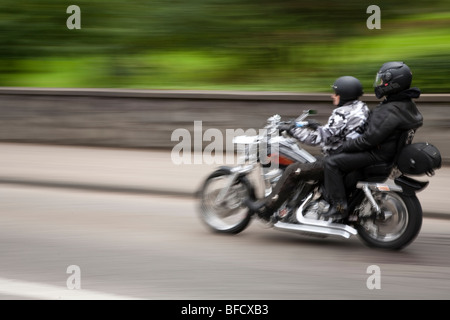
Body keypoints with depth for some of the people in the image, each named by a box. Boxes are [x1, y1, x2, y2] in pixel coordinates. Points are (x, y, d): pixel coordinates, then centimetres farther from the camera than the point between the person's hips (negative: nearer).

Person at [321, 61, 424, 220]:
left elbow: (370, 138, -26)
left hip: (379, 154, -11)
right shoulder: (407, 104, 7)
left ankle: (339, 206, -14)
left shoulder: (390, 112, -26)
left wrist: (345, 146, -12)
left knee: (332, 163, -14)